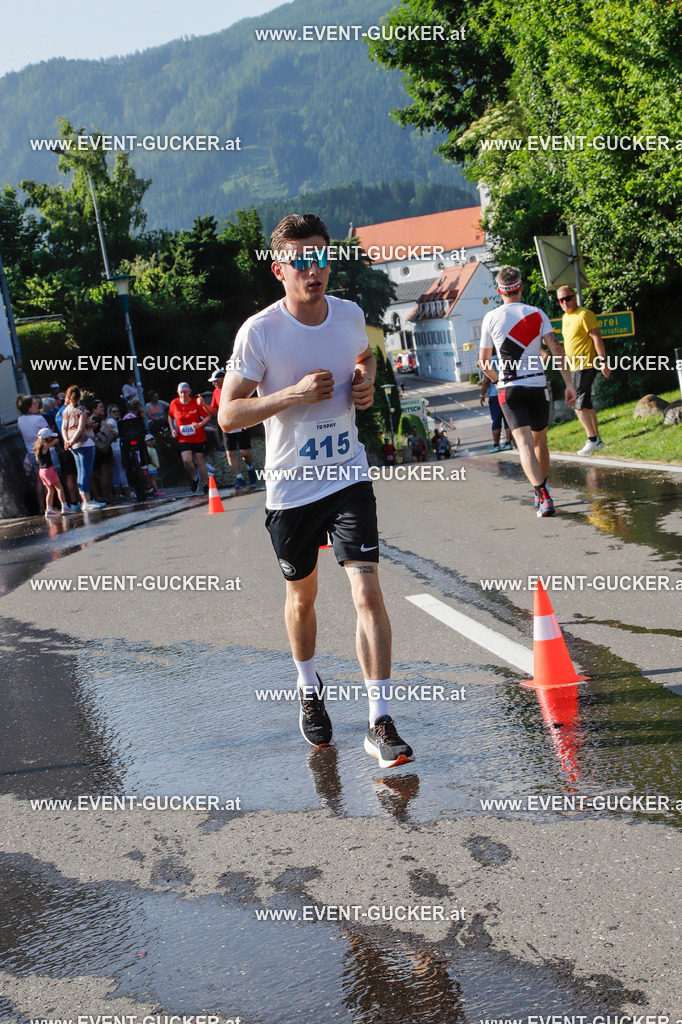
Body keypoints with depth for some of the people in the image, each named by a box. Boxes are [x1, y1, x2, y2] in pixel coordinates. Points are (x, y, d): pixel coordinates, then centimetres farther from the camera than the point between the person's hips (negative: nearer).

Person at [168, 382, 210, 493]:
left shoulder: (196, 403, -8)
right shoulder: (174, 403, -1)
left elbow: (208, 416, -5)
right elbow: (170, 416, 18)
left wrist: (199, 425, -22)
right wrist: (173, 429, 6)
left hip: (198, 437, -1)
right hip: (183, 439, 1)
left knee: (199, 460, 4)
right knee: (186, 460, -15)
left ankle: (206, 484, 19)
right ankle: (194, 478, 13)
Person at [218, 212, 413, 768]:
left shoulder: (351, 315, -1)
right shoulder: (259, 332, -14)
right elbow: (228, 415, -12)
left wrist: (367, 381, -1)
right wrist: (293, 394, -24)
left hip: (349, 476, 2)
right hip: (290, 486, -1)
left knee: (367, 590, -12)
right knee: (302, 596, 16)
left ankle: (380, 722, -6)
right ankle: (309, 690, 43)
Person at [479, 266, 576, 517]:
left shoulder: (490, 318, 2)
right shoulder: (537, 314, 3)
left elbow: (484, 362, 8)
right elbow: (557, 350, -6)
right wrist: (569, 384, -4)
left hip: (509, 390, -2)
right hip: (537, 386, 2)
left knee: (524, 444, -11)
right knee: (540, 442, 19)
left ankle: (542, 495, -28)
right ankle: (542, 489, 33)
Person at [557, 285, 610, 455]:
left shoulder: (584, 315, -12)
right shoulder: (565, 317, 15)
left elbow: (597, 338, -17)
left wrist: (603, 361, -22)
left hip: (586, 366, -9)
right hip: (575, 367, 10)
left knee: (578, 404, -14)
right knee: (586, 404, 12)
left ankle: (592, 439, -13)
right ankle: (597, 439, 18)